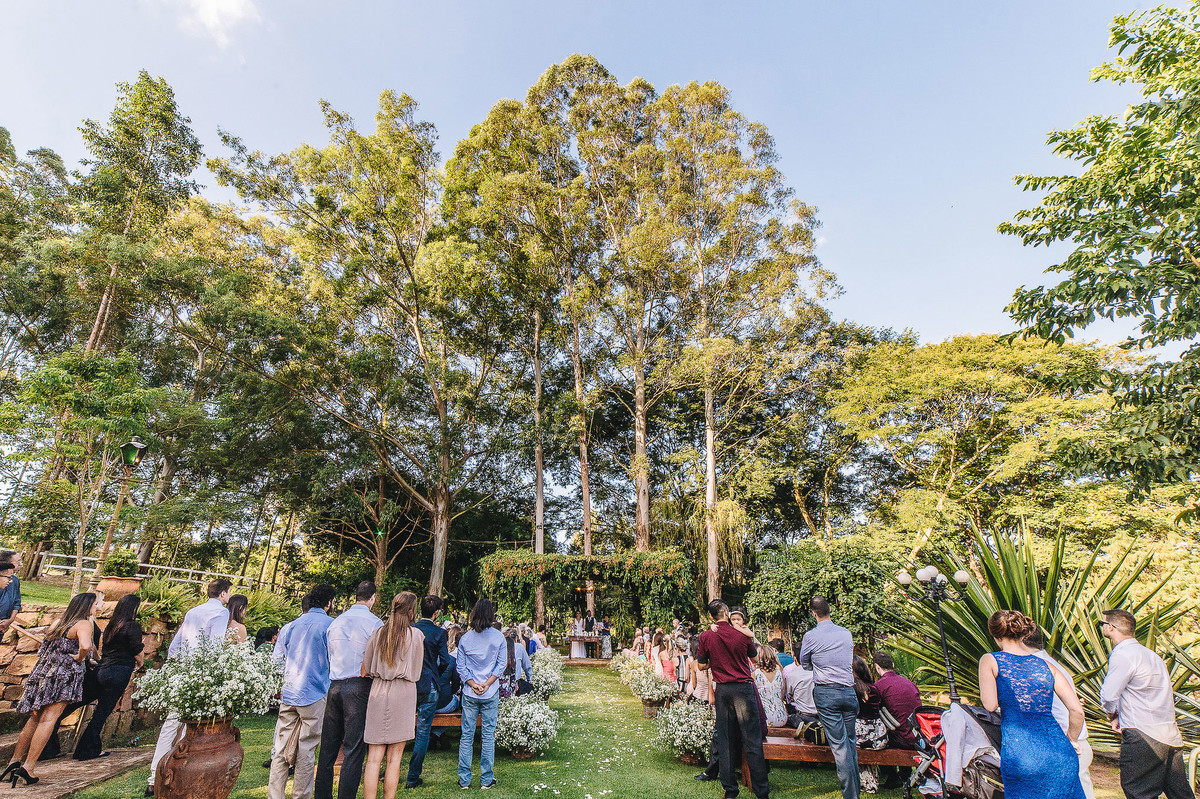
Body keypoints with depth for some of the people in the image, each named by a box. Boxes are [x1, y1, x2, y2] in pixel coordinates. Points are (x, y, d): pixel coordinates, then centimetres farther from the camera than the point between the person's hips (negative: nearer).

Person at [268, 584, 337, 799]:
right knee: (307, 750, 4)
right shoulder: (331, 625, -8)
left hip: (288, 694, 5)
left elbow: (277, 659, 14)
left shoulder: (290, 626, 9)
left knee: (281, 749, 10)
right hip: (315, 695, -5)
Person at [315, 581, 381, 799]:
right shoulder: (374, 622, -8)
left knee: (328, 747, 14)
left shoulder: (336, 621, 10)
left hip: (334, 686, 6)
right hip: (359, 686, -5)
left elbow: (329, 657, 17)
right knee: (354, 749, 1)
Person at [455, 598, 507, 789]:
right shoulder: (498, 637, -5)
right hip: (491, 694, -1)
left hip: (469, 694, 1)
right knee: (488, 736, 8)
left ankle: (464, 779, 16)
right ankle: (486, 779, 15)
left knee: (466, 736, 10)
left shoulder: (465, 638, -1)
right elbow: (502, 664, -6)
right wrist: (487, 684, -7)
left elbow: (460, 666, -2)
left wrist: (472, 684, -5)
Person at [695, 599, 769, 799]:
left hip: (722, 690, 2)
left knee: (725, 740, 10)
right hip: (744, 687, -2)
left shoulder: (706, 637, -3)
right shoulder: (742, 634, -6)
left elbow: (702, 665, 5)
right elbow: (754, 655, 13)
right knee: (752, 740, 5)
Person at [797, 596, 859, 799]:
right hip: (849, 691, 4)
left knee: (839, 745, -2)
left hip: (825, 693, -4)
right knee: (850, 742, 15)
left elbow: (804, 664, 9)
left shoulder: (811, 636, -7)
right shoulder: (846, 633, 5)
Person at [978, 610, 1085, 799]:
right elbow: (1077, 711, 9)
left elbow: (990, 705, -9)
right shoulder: (1046, 666, 13)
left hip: (1021, 757, -4)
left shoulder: (990, 660, 1)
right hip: (1060, 754, 4)